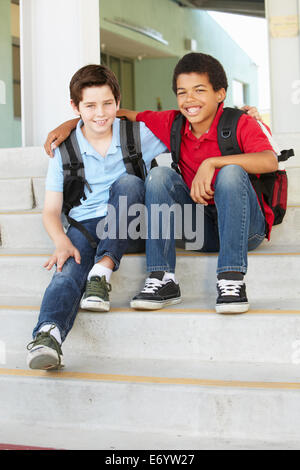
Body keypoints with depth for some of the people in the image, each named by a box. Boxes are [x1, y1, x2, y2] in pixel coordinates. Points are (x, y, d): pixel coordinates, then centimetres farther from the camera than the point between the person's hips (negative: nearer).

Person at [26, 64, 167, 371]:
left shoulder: (139, 135, 3)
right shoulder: (65, 150, 4)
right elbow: (51, 210, 3)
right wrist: (62, 242, -19)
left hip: (128, 226, 0)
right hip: (84, 224, 0)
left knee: (128, 182, -30)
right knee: (69, 268, -33)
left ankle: (103, 271, -36)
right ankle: (47, 334, -59)